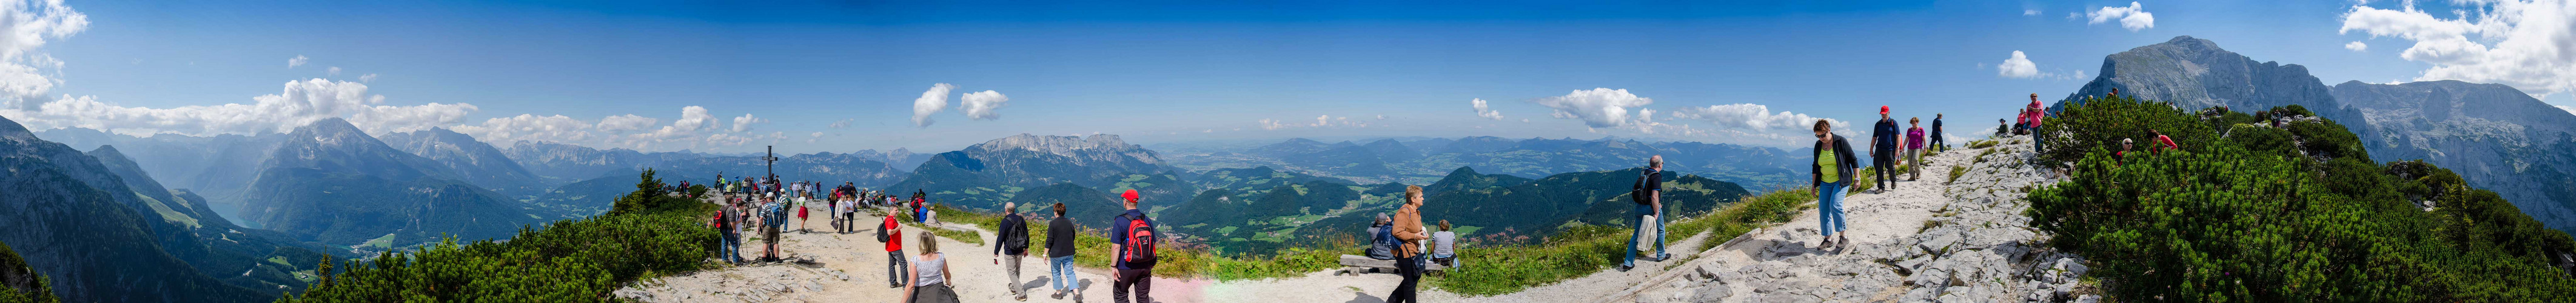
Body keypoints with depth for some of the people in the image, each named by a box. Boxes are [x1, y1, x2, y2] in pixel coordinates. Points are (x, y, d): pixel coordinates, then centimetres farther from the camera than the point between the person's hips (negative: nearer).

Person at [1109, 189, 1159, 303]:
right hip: (1145, 267, 4)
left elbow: (1116, 247, -17)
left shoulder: (1120, 221, -13)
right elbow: (1154, 244, 8)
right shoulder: (1148, 220, 2)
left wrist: (1114, 267, -12)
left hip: (1127, 268, -4)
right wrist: (1151, 264, 19)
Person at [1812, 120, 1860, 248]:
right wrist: (1814, 184, 12)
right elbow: (1816, 166, 13)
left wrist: (1857, 178, -6)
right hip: (1825, 183, 6)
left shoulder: (1841, 142, -10)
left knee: (1835, 206, -22)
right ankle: (1828, 239, 11)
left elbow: (1853, 160, -4)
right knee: (1823, 210, 0)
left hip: (1841, 181, -6)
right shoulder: (1818, 145, 4)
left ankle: (1844, 236, -10)